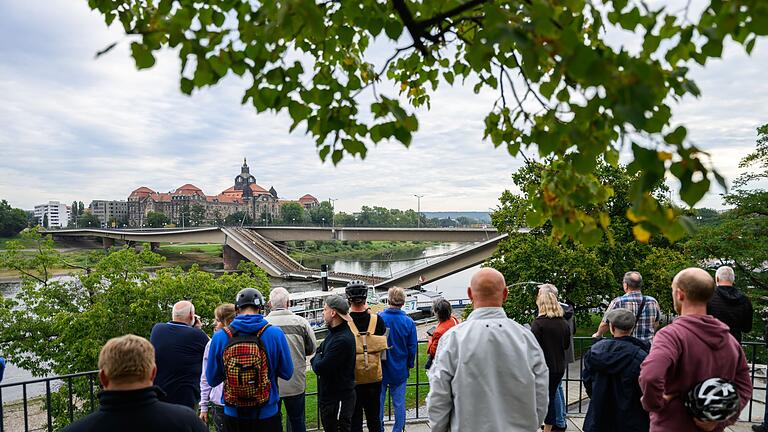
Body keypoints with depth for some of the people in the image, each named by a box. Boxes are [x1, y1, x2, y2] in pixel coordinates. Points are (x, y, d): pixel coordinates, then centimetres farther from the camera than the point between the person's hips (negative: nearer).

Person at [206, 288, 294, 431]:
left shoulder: (219, 337, -10)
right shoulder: (275, 334, -13)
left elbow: (212, 380, -1)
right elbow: (287, 373, -5)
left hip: (233, 416, 1)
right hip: (267, 415, -1)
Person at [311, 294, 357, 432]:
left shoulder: (342, 339, -26)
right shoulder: (333, 332, 7)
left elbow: (320, 368, -25)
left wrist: (316, 359, -6)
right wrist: (318, 359, -7)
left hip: (338, 399, -10)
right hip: (328, 395, 10)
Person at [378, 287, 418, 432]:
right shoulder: (409, 322, -11)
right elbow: (412, 348, -4)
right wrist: (409, 365, 12)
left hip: (380, 369, 0)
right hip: (400, 370, 0)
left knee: (378, 402, 13)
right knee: (399, 403, 11)